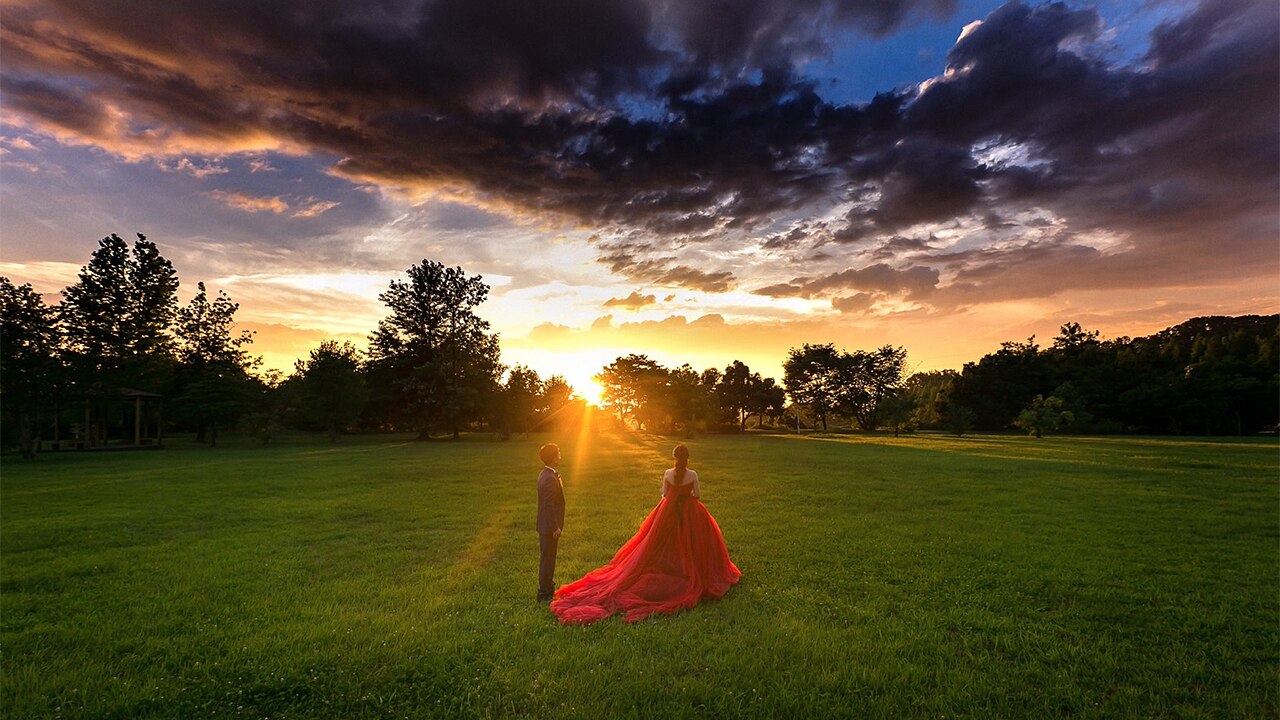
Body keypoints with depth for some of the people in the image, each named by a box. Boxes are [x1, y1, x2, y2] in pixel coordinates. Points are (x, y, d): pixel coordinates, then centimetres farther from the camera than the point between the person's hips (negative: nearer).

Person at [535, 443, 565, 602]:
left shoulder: (545, 474, 6)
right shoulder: (550, 479, -25)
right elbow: (549, 506, -24)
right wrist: (555, 528, -20)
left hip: (545, 525, 10)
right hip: (549, 528, -10)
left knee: (547, 558, 21)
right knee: (547, 559, 2)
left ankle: (548, 587, 35)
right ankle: (544, 594, 13)